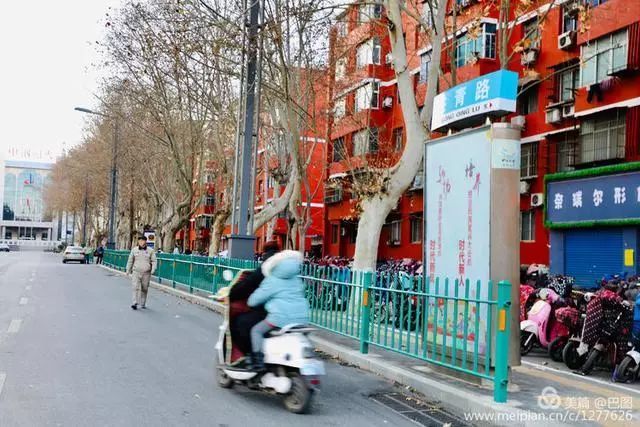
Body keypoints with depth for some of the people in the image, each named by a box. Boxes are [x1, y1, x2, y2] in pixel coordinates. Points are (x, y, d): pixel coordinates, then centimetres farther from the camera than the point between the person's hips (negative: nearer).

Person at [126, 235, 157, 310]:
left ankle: (143, 304, 19)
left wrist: (153, 270, -12)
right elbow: (130, 261, 14)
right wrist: (128, 270, 13)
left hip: (146, 273, 0)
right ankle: (135, 303, -15)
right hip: (136, 272, 0)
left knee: (144, 289, 6)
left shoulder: (150, 251, 3)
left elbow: (154, 261, 2)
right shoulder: (134, 250, 6)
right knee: (135, 287, -12)